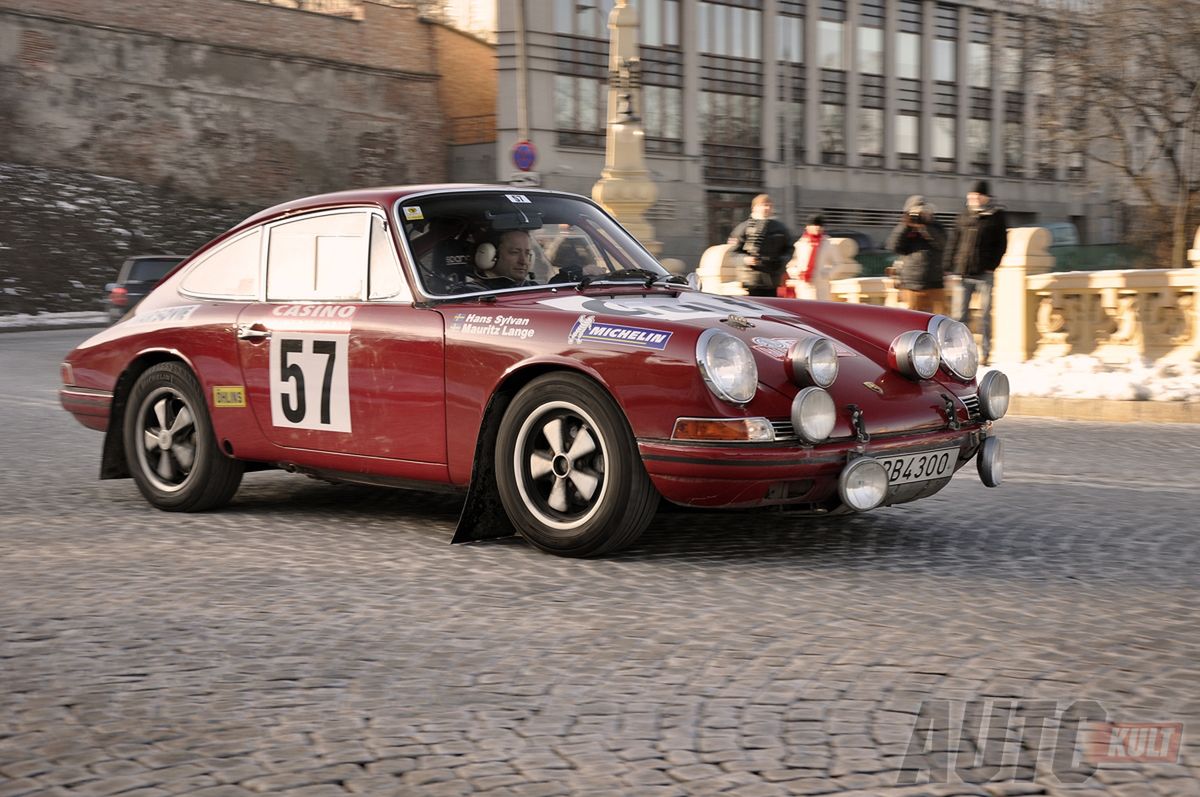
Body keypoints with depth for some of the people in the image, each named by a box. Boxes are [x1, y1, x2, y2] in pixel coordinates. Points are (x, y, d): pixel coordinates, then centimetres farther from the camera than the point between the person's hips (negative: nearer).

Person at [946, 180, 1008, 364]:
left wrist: (992, 266, -9)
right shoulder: (965, 216, 12)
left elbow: (1001, 244, 1)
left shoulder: (997, 216, 4)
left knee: (985, 314, 1)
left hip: (984, 273, -3)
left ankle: (985, 352, 7)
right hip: (963, 273, 3)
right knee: (959, 314, 1)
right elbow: (953, 243, 12)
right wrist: (949, 266, 3)